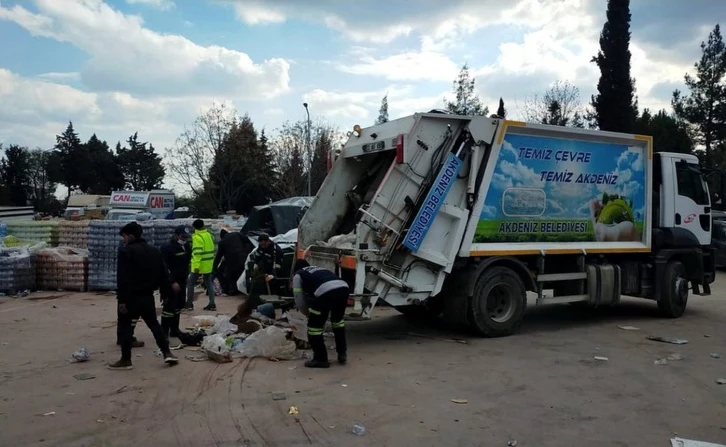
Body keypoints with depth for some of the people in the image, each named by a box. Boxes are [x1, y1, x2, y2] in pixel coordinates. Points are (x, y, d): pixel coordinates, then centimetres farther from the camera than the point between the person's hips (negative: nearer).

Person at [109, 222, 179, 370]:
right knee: (154, 323, 16)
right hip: (148, 295, 7)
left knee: (125, 326, 5)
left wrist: (122, 299, -16)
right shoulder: (154, 251, 9)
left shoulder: (126, 252, -13)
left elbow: (123, 279, -17)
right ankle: (167, 353, 11)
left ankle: (126, 360, 9)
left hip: (132, 297, -6)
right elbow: (162, 272, 12)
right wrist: (171, 283, 26)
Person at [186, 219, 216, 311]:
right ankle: (212, 304, 6)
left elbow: (197, 252, -23)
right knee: (209, 283, 10)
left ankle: (189, 304, 11)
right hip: (208, 264, 7)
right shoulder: (209, 235, 10)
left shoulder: (197, 237, -16)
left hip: (200, 265, -7)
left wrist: (196, 265, -25)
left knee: (190, 283, 7)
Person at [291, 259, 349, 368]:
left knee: (314, 326, 14)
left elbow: (299, 302, 21)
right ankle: (342, 354, 36)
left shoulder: (298, 275, 26)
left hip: (325, 292, -6)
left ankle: (320, 359, 20)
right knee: (337, 320, 31)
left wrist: (309, 314, 37)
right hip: (343, 287, 6)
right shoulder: (320, 269, 42)